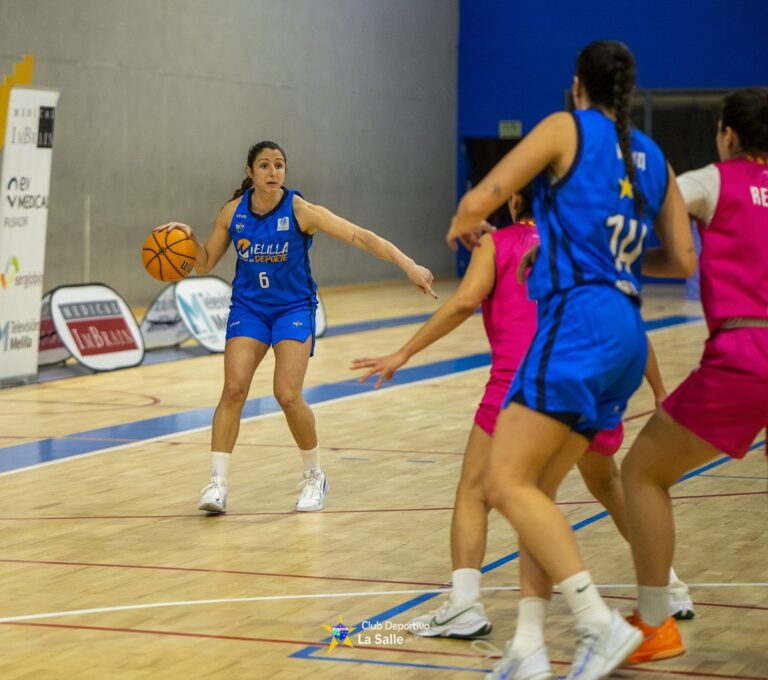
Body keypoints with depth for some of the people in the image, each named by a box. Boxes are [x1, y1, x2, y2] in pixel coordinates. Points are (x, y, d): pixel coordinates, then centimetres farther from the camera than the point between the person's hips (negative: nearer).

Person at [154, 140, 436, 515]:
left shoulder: (300, 210, -15)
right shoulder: (233, 212, -5)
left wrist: (408, 265, -31)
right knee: (234, 389, -14)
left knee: (288, 396, -14)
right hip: (248, 306, 2)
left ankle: (314, 477, 10)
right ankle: (217, 483, -8)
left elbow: (360, 236, -22)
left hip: (294, 307, -2)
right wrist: (188, 237, -15)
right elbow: (205, 263, 6)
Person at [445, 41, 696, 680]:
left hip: (578, 321, -8)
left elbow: (478, 202, -4)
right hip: (626, 334, 8)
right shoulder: (653, 159, 19)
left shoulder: (567, 127, 2)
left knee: (506, 484, -11)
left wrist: (462, 227, 18)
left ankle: (602, 625, -19)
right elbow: (682, 261, 21)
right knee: (537, 490, 12)